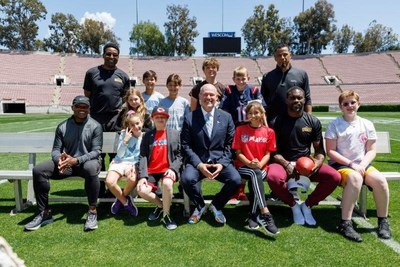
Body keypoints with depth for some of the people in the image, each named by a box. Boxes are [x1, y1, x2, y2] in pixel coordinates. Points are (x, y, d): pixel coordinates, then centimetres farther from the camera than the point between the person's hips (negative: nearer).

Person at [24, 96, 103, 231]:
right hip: (67, 162, 4)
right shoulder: (62, 126, 5)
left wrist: (76, 160, -27)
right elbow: (56, 149, 4)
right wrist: (59, 159, -22)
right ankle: (45, 212, -6)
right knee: (38, 170, -18)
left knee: (90, 169, -41)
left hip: (88, 161, -4)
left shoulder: (95, 126, -5)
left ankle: (93, 211, -26)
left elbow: (96, 151, -11)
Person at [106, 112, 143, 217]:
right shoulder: (124, 133, -1)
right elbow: (120, 154, -3)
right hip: (119, 162, 1)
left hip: (134, 164, -1)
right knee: (109, 181, -27)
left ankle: (121, 199, -1)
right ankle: (125, 202, 2)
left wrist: (134, 167, -13)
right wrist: (125, 140, -16)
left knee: (133, 179, -35)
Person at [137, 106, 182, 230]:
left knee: (167, 183, -34)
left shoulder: (175, 133, 9)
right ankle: (161, 205, 11)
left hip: (168, 169, -2)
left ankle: (166, 214, -9)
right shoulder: (147, 135, 11)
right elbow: (143, 156, 2)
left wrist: (173, 169, -14)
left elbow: (179, 155, 4)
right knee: (141, 190, -22)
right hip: (151, 171, 2)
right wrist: (143, 176, -12)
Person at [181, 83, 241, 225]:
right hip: (197, 161, -1)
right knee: (187, 179, -30)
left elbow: (230, 145, 5)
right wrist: (199, 164, -14)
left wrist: (222, 164, -11)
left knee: (235, 180, -25)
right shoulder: (189, 118, 2)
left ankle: (216, 205, 8)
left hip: (220, 161, 1)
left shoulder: (226, 117, 6)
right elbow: (186, 146, -1)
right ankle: (199, 205, 5)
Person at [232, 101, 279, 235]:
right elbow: (238, 152, 1)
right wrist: (250, 163, -17)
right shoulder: (240, 130, 5)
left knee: (254, 181, -34)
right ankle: (265, 214, -43)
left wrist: (259, 164, -17)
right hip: (243, 166, -1)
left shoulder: (269, 132, 7)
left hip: (261, 168, 1)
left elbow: (267, 154, 4)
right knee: (255, 174, -35)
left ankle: (254, 215, -21)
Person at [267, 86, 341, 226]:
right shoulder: (277, 122, -3)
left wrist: (317, 163, -15)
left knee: (335, 177, -21)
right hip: (284, 163, -2)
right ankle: (293, 205, -3)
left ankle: (307, 204, 4)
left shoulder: (313, 122, 5)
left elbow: (319, 150, 7)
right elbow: (274, 151, -4)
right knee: (273, 177, -36)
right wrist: (287, 165, -20)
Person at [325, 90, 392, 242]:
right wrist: (351, 164, -15)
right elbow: (331, 152, -7)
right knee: (355, 177, -35)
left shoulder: (367, 125, 9)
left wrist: (362, 165, -11)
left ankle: (383, 222, -4)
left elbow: (371, 150, 7)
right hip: (340, 165, -4)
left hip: (362, 164, 4)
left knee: (380, 180, -25)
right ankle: (345, 224, -31)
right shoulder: (334, 125, -2)